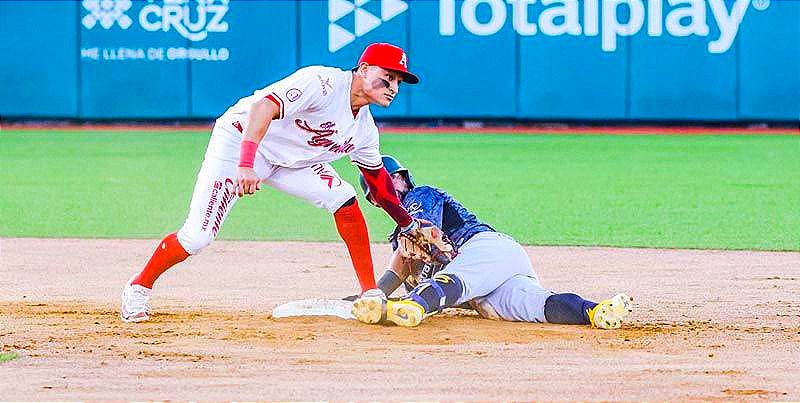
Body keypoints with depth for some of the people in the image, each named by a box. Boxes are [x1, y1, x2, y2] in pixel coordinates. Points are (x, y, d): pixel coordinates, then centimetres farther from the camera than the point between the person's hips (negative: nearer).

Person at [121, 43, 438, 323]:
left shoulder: (365, 128, 1)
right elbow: (264, 107, -39)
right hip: (239, 140, -7)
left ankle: (371, 295, -4)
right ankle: (139, 288, 9)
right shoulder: (323, 83, -27)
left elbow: (378, 182, 16)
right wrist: (246, 164, -49)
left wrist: (411, 226, 13)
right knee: (197, 237, -14)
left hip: (287, 160, 7)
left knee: (344, 200, -12)